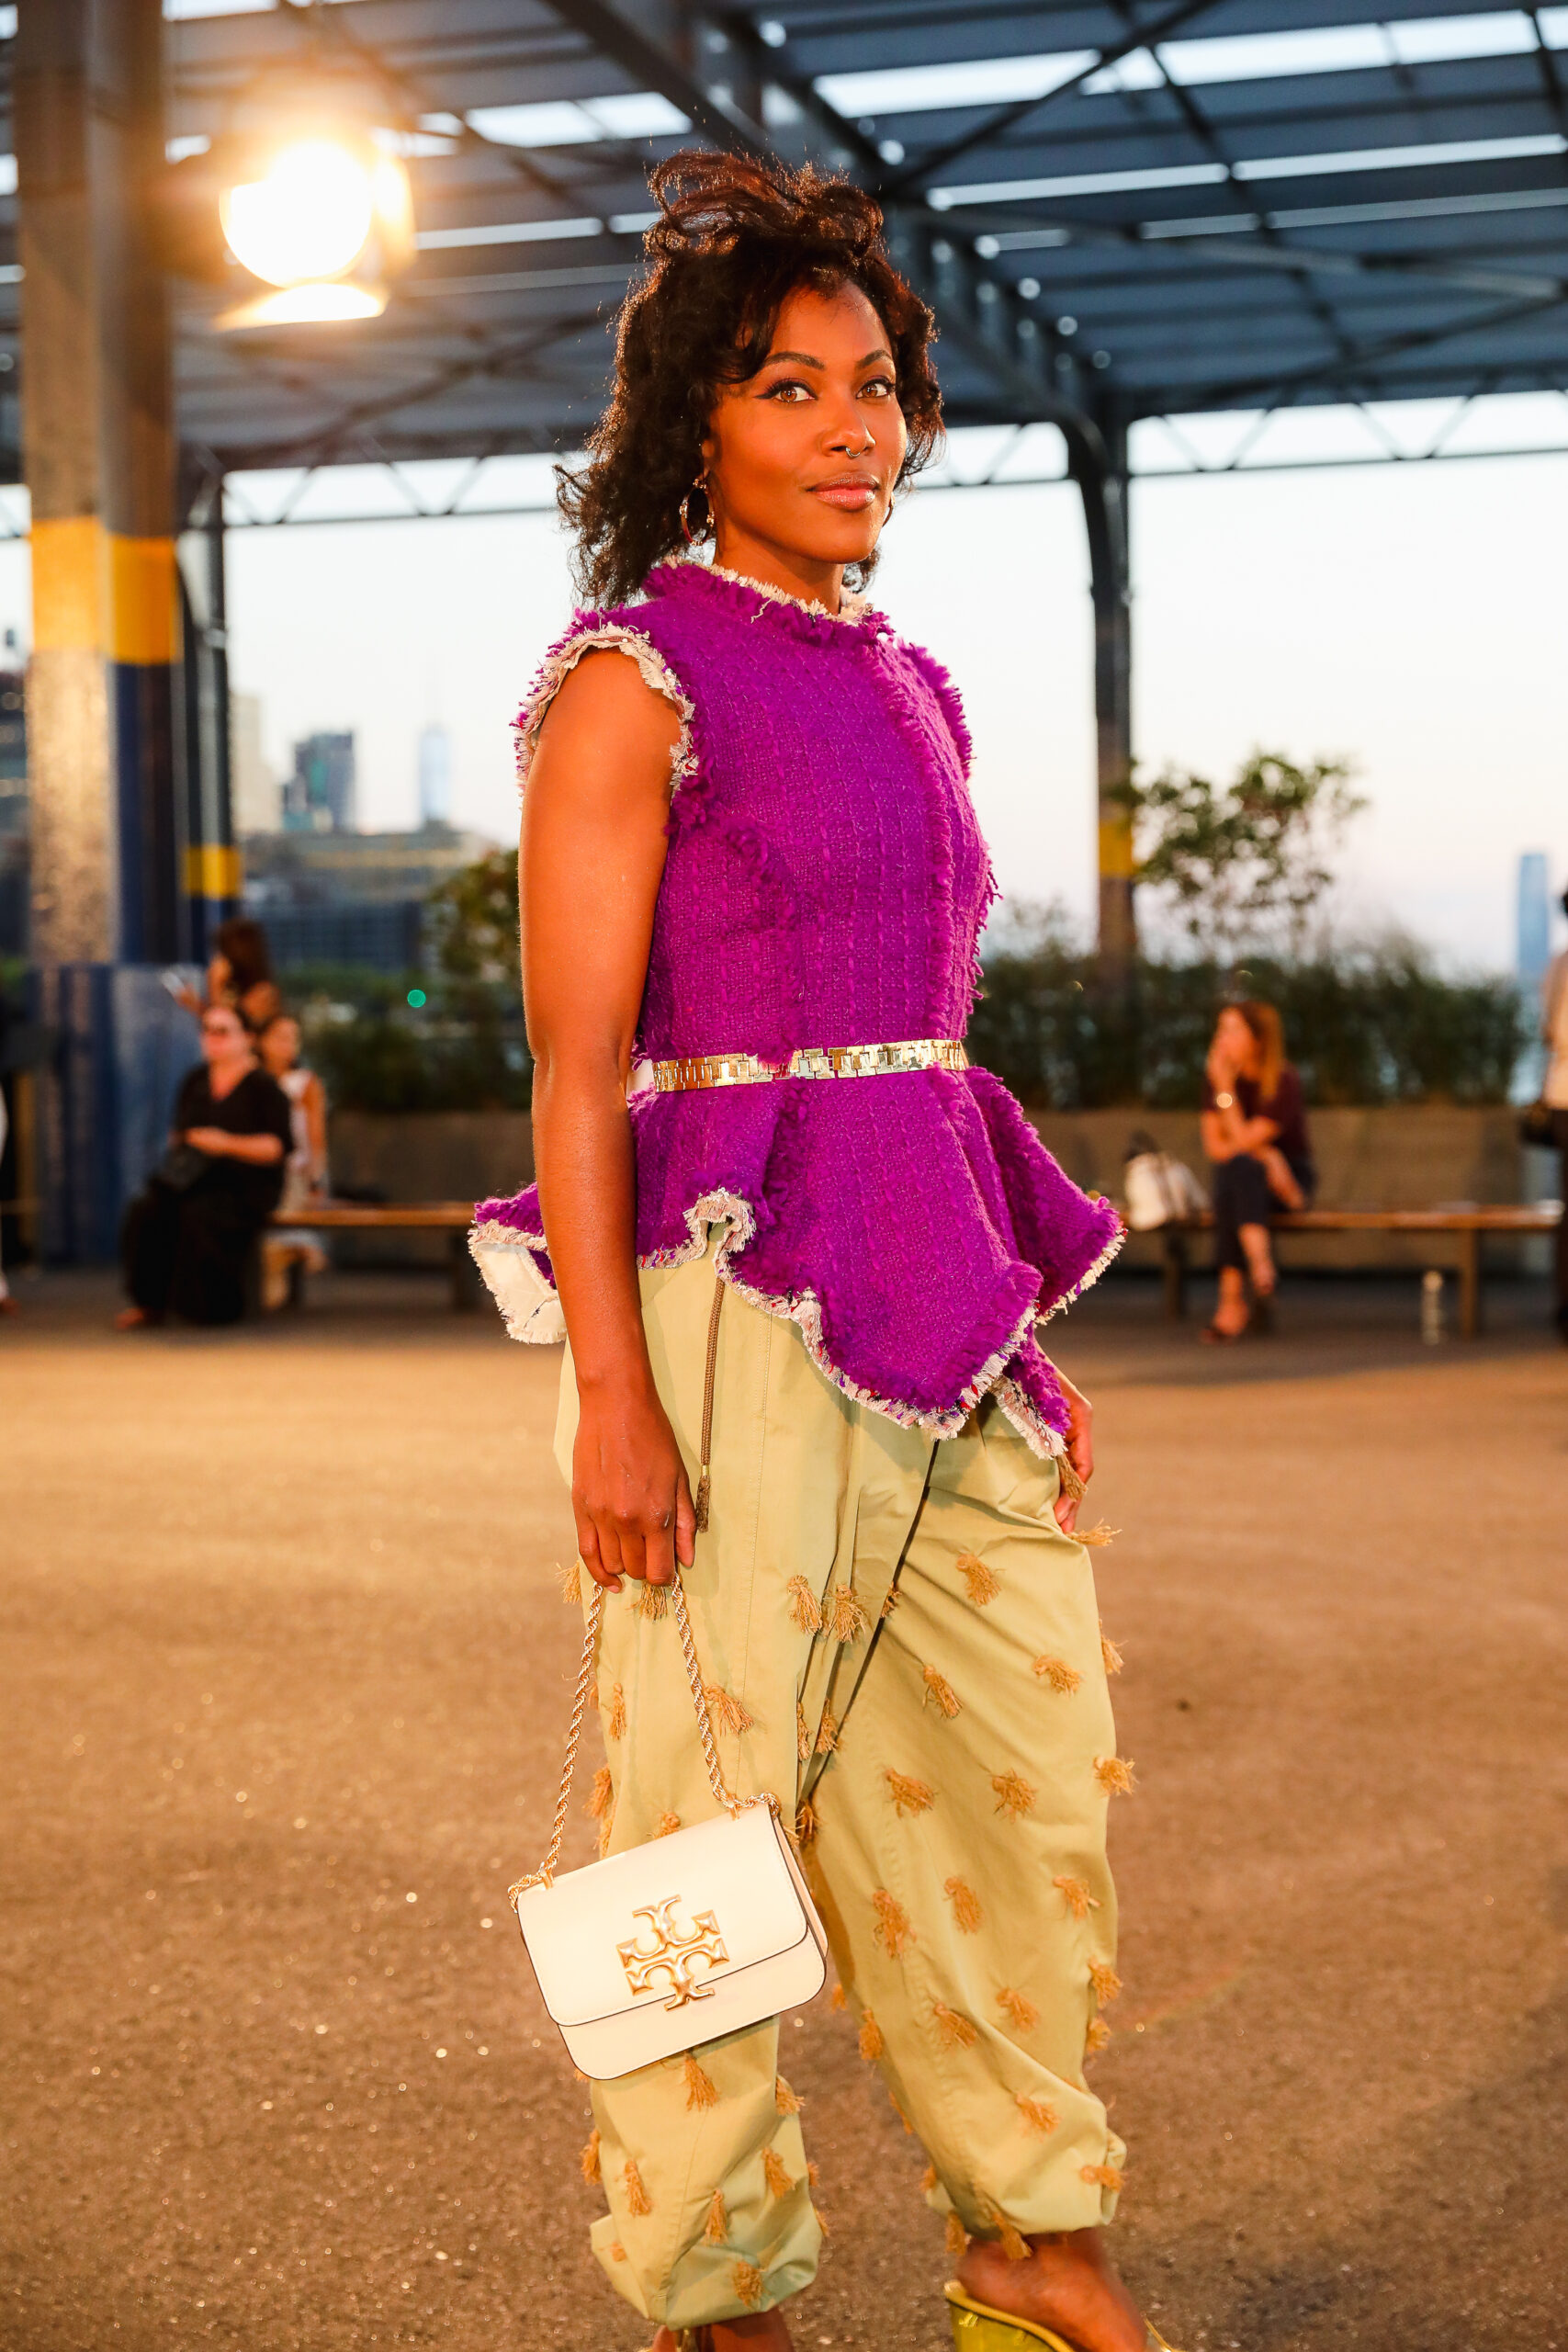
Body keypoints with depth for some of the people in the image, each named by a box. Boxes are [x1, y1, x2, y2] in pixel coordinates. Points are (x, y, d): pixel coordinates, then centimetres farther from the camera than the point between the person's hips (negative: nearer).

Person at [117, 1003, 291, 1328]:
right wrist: (178, 1148, 2)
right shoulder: (194, 1081, 15)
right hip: (194, 1178, 5)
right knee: (146, 1211, -24)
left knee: (199, 1216, -35)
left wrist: (227, 1144, -18)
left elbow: (279, 1146, -11)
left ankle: (211, 1306, -17)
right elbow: (179, 1131, 25)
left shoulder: (263, 1086, -3)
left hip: (245, 1185, -5)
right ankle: (149, 1303, -13)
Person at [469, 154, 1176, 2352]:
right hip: (731, 1289, -7)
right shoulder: (631, 681, -6)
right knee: (723, 1791, 2)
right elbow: (576, 1061, -11)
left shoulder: (909, 689, 16)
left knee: (1032, 1766, 11)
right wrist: (611, 1389, -17)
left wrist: (1025, 1322, 17)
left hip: (933, 1294, 7)